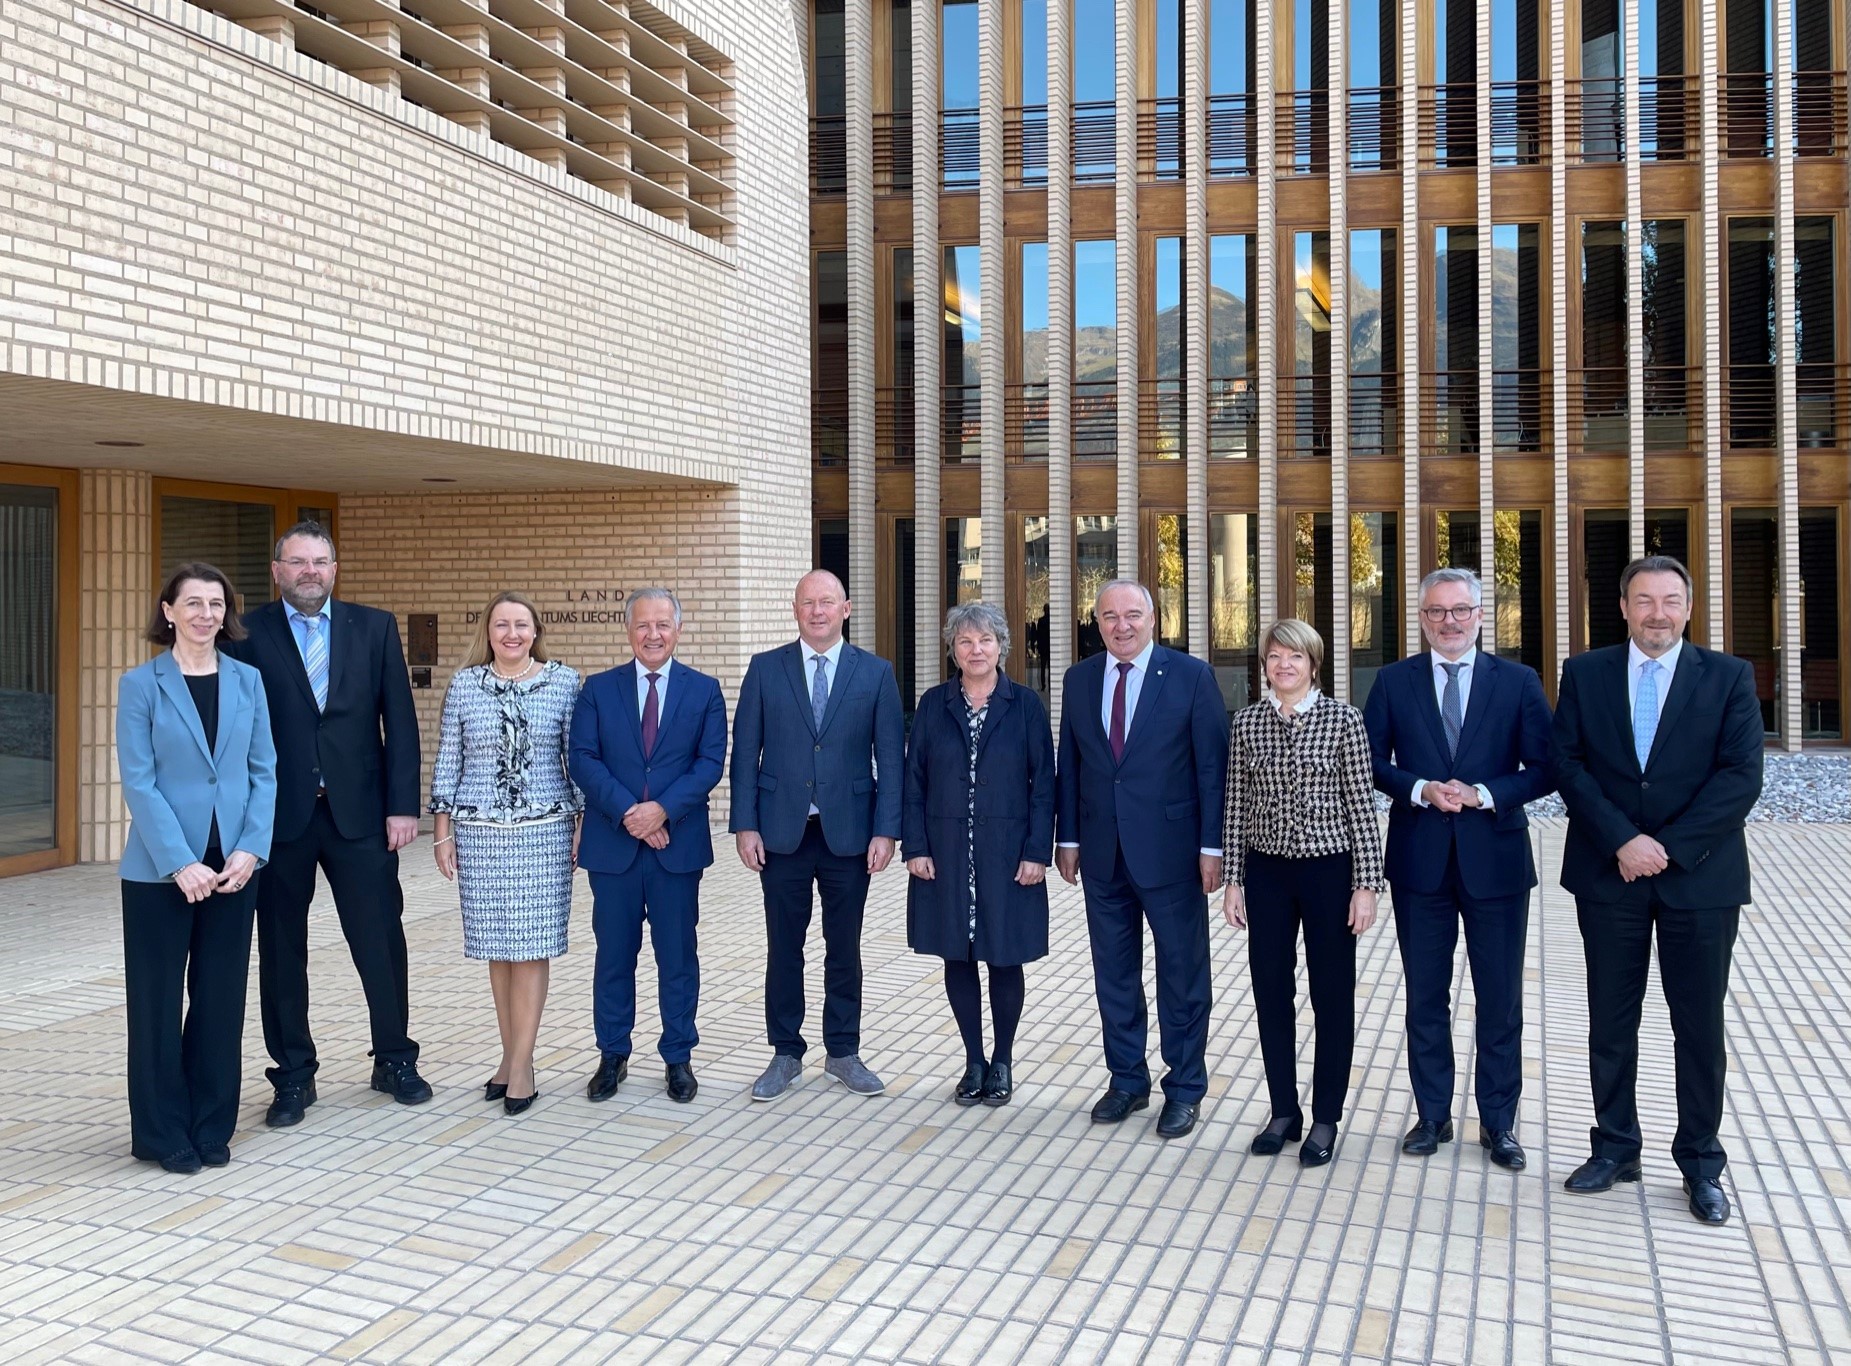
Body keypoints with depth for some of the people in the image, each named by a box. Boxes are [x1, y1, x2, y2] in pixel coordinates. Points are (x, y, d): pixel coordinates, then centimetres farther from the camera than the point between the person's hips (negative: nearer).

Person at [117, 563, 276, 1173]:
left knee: (221, 997, 9)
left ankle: (211, 1127, 21)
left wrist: (251, 849, -7)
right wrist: (179, 863, -16)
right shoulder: (141, 684, -3)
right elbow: (138, 782, -8)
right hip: (160, 869, -3)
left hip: (234, 866, 3)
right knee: (158, 999, 6)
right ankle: (162, 1133, 18)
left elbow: (264, 771, 5)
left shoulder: (247, 680, 6)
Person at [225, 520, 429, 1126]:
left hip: (359, 812, 1)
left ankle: (394, 1059, 24)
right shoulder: (247, 634, 0)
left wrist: (403, 805, -4)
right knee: (281, 951, 9)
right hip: (277, 815, -1)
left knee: (382, 941, 6)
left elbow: (399, 720, 2)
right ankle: (294, 1075, 22)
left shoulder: (375, 628, 5)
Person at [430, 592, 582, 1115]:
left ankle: (521, 1063, 5)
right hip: (481, 832, 1)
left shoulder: (564, 682, 1)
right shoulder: (464, 684, 4)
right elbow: (447, 762, 7)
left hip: (544, 832, -1)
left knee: (533, 946, -1)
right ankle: (511, 1057, 18)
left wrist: (584, 825, 1)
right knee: (498, 947, 7)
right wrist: (441, 831, 5)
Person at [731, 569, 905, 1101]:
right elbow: (745, 753, 2)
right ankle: (786, 1054, 20)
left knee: (844, 950, 10)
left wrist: (885, 831, -6)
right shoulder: (765, 669, 2)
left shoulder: (876, 673, 2)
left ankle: (843, 1052, 23)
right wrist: (745, 825, -5)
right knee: (783, 949, 7)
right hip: (782, 833, 0)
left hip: (849, 833, 0)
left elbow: (890, 757, 0)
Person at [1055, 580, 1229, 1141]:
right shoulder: (1078, 680, 7)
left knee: (1182, 973, 7)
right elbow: (1068, 764, 10)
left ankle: (1185, 1088, 20)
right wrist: (1067, 838, 6)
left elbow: (1213, 764, -6)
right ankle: (1127, 1080, 26)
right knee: (1113, 973, 12)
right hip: (1103, 853, 4)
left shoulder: (1191, 676, -5)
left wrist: (1212, 846, -10)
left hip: (1171, 851, -4)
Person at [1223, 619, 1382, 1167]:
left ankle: (1326, 1118, 21)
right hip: (1267, 873, 3)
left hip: (1328, 870, -3)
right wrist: (1233, 879, 4)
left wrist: (1366, 884, -8)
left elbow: (1361, 806, -6)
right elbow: (1237, 806, 6)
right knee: (1271, 993, 9)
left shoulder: (1343, 720, -6)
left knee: (1332, 996, 7)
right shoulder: (1246, 723, 3)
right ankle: (1284, 1111, 24)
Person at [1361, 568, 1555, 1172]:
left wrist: (1485, 794, -16)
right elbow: (1371, 761, 1)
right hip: (1420, 861, 1)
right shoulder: (1394, 682, 3)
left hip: (1495, 859, -1)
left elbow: (1544, 768, -2)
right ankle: (1432, 1115, 23)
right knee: (1426, 999, 10)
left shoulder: (1518, 682, 1)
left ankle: (1499, 1122, 21)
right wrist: (1420, 790, -15)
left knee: (1501, 1002, 7)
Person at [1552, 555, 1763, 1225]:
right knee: (1610, 1022, 10)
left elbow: (1742, 775, -8)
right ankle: (1615, 1147, 23)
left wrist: (1669, 846, -15)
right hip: (1608, 875, 1)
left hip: (1699, 876, -1)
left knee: (1700, 1026, 7)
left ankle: (1701, 1161, 21)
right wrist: (1623, 841, -15)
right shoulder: (1584, 673, 4)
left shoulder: (1729, 676, 0)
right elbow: (1568, 764, -3)